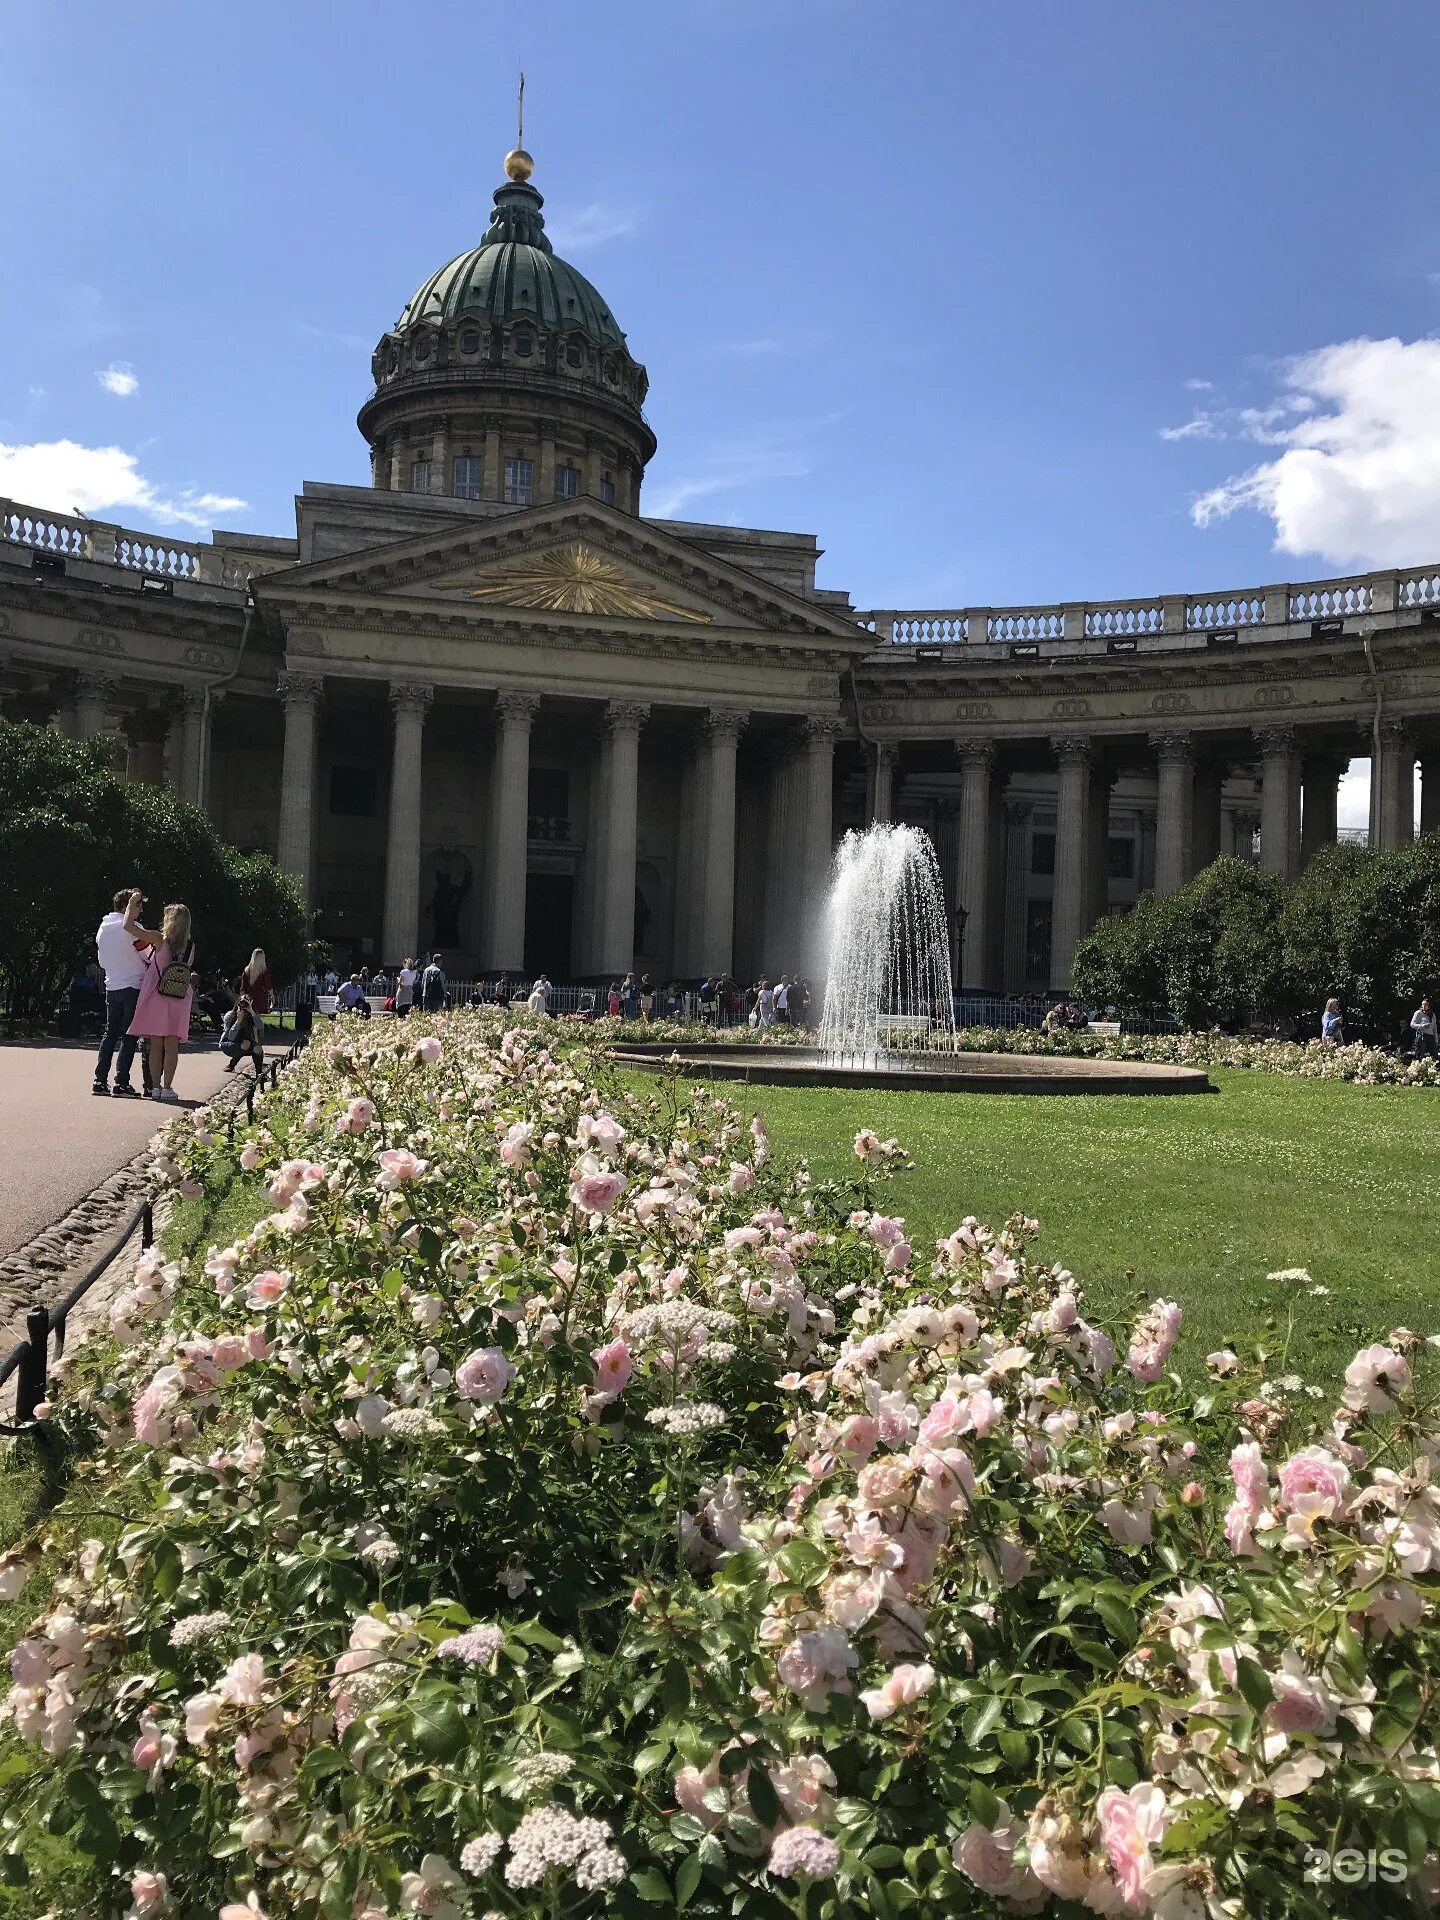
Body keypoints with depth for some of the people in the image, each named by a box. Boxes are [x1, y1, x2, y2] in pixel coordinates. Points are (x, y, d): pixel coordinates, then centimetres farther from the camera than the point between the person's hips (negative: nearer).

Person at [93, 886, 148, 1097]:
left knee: (110, 1033, 12)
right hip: (133, 986, -7)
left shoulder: (102, 927, 11)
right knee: (129, 1036, -4)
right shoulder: (131, 927, -11)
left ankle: (100, 1080, 8)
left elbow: (102, 960, 18)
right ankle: (121, 1083, -8)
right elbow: (147, 956, -9)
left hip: (111, 987, 7)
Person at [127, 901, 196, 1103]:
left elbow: (129, 925, -9)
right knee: (172, 1046, 3)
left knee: (156, 1045, 5)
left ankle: (156, 1087, 7)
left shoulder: (159, 940, -8)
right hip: (179, 1001, 2)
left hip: (156, 997, -2)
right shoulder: (190, 945, 1)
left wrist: (133, 904, 4)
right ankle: (167, 1087, 2)